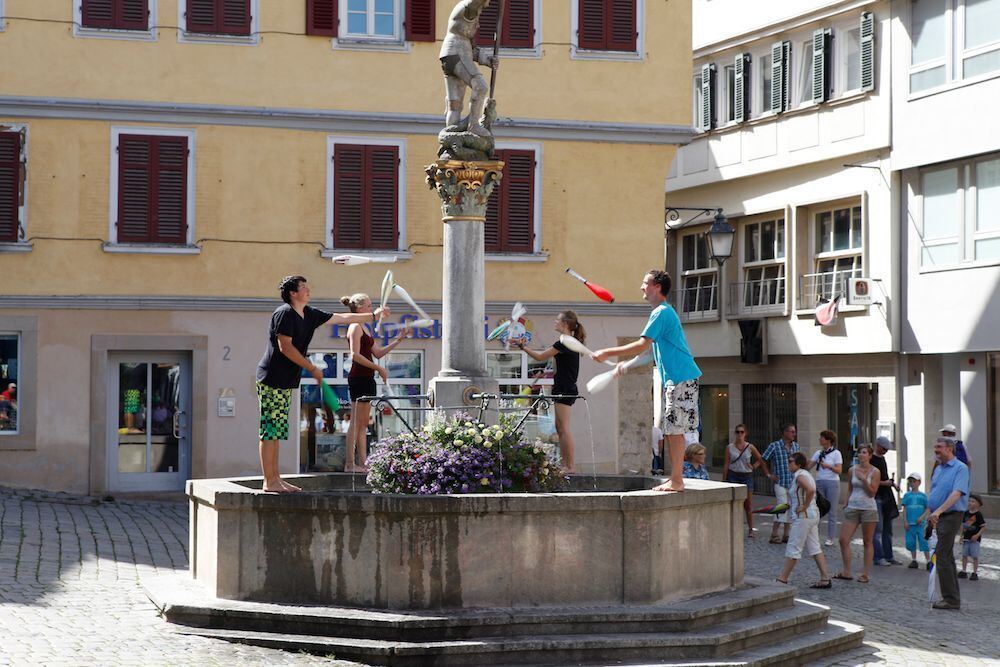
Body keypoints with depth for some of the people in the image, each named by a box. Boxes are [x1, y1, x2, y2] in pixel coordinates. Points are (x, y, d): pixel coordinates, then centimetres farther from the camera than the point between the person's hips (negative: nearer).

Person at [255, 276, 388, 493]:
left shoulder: (310, 314, 14)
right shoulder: (284, 313, -12)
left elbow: (342, 318, 22)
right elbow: (285, 347, -18)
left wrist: (374, 315, 24)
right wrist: (312, 369, -14)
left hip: (285, 381, 9)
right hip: (271, 378, -9)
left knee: (277, 431, 10)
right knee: (270, 430, -9)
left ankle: (275, 479, 13)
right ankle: (269, 481, -9)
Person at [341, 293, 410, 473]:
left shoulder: (363, 328, 20)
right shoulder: (355, 327, -10)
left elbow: (378, 353, 22)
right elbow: (355, 355, -19)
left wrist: (399, 339, 18)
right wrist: (379, 368, -19)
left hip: (366, 378, 10)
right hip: (359, 377, -10)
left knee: (363, 424, 9)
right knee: (356, 422, -9)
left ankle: (362, 462, 10)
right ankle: (350, 463, -8)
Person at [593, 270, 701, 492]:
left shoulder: (662, 313, -13)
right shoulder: (663, 312, 19)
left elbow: (642, 345, -20)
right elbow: (651, 350, 25)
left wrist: (608, 353, -15)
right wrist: (626, 365, 18)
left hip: (680, 379, -10)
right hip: (670, 379, 10)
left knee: (674, 430, -8)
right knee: (670, 429, 11)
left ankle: (677, 481, -7)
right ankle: (675, 479, 14)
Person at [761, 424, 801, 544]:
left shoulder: (796, 446, 9)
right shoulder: (774, 446, -6)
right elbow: (763, 460, 0)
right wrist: (769, 474, -3)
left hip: (793, 483, 6)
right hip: (780, 482, -6)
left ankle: (786, 535, 15)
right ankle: (774, 535, -7)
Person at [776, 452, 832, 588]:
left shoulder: (800, 476, -17)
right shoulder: (804, 474, 14)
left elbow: (810, 490, -34)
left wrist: (804, 506, -23)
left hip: (803, 517, -10)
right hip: (813, 515, 10)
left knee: (793, 549, -3)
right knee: (814, 548, 11)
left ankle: (782, 579, 2)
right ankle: (825, 579, 9)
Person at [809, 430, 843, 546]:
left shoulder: (836, 453, -3)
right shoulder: (818, 453, 11)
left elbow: (839, 470, -10)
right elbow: (809, 466, 8)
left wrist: (828, 466, -23)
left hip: (832, 483, -4)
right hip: (819, 483, 4)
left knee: (831, 511, 0)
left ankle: (830, 538, 6)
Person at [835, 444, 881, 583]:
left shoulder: (875, 472, -2)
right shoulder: (852, 470, 8)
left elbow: (872, 492, -8)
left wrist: (863, 479, -18)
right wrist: (847, 502, 10)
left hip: (868, 508, -4)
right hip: (852, 508, 4)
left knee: (867, 542, 3)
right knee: (843, 539, -4)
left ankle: (865, 573, 8)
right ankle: (846, 572, 3)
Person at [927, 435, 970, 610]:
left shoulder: (960, 468, -12)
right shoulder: (938, 469, 15)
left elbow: (956, 493, -24)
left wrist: (938, 511, -33)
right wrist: (930, 514, 17)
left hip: (951, 516, -9)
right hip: (939, 517, 9)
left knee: (942, 556, -13)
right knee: (947, 557, 12)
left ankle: (950, 599, -9)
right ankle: (953, 597, 19)